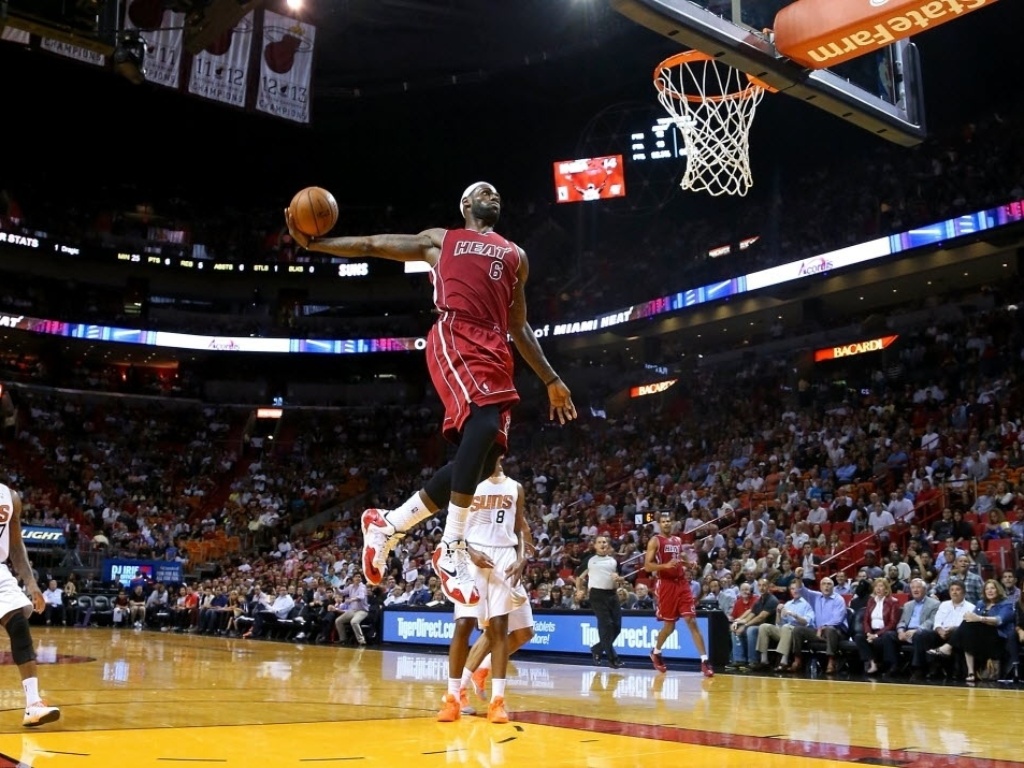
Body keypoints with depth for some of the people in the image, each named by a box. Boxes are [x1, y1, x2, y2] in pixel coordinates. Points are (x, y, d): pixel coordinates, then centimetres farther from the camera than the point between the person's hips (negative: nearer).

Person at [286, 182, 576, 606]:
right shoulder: (440, 240, 21)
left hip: (495, 352, 6)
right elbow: (372, 245, 21)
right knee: (484, 423, -31)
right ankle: (452, 552, -25)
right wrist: (313, 243, 10)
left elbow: (518, 326, 32)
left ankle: (387, 524, 10)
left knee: (483, 459, -7)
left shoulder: (516, 256, 31)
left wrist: (551, 380, 27)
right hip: (455, 340, -6)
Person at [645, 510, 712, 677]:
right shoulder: (655, 541, -3)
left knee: (692, 621, -5)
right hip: (666, 585, -4)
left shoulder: (678, 540, 15)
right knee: (669, 625, 5)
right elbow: (647, 566, -10)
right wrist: (665, 565, -25)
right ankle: (655, 653, 32)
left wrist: (687, 564, 6)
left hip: (682, 583, 4)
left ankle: (704, 660, -9)